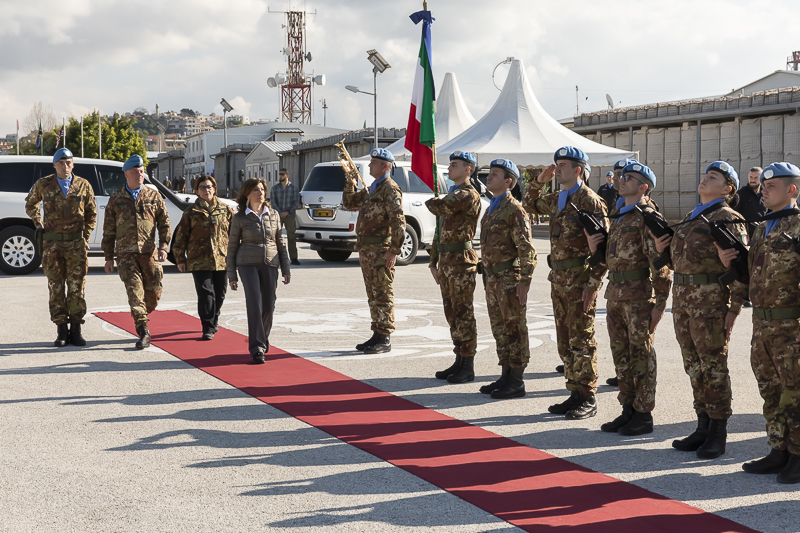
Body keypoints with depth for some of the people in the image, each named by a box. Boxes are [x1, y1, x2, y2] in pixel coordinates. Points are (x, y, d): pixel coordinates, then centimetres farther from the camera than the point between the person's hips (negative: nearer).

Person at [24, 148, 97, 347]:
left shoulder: (83, 185, 1)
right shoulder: (43, 185, 2)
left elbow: (91, 213, 11)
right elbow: (30, 204, 22)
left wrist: (85, 237, 4)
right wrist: (38, 224, 12)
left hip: (76, 242, 0)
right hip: (52, 242, 0)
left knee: (76, 287, 1)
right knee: (56, 287, 2)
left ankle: (76, 330, 10)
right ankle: (61, 331, 9)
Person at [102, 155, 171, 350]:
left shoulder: (153, 195, 10)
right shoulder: (115, 199, 9)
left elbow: (164, 223, 10)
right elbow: (108, 230, 12)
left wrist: (163, 247, -3)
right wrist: (108, 257, 8)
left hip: (149, 252, 1)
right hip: (126, 253, -1)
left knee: (154, 292, 3)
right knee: (134, 290, -12)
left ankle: (141, 317, 33)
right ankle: (143, 333, -14)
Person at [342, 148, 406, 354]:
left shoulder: (390, 189, -12)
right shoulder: (371, 189, 18)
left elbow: (398, 221, -19)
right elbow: (349, 203, 27)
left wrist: (394, 250, -22)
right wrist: (350, 182, 12)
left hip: (381, 249, -10)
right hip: (366, 248, 10)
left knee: (383, 295, -5)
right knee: (373, 295, 14)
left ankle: (385, 339, -1)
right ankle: (377, 335, 21)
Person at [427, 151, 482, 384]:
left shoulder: (469, 195, -12)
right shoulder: (451, 194, 19)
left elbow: (440, 207, -24)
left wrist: (430, 202, 1)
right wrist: (434, 262, 18)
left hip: (461, 261, -9)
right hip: (446, 260, 9)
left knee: (463, 314, -5)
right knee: (452, 313, 12)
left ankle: (468, 367, 1)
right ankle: (459, 361, 19)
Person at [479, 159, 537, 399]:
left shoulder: (514, 209, -12)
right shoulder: (492, 208, 16)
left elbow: (526, 249, -16)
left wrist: (525, 281, -21)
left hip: (509, 279, -9)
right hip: (493, 278, 9)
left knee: (514, 330, -3)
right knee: (499, 330, 13)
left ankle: (517, 382, 2)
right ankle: (506, 376, 22)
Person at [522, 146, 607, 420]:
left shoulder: (590, 200, -12)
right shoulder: (556, 199, 13)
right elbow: (529, 205, 32)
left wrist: (593, 284, -20)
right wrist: (539, 181, 14)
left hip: (580, 279, -8)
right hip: (558, 278, 8)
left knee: (581, 340, -3)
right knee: (564, 340, 12)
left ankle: (588, 399, 5)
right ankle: (575, 394, 20)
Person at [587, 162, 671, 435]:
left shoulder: (647, 216, -12)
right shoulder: (618, 215, 15)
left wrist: (660, 303, -19)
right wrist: (595, 247, 2)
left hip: (639, 296, -9)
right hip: (615, 293, 9)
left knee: (641, 354, 0)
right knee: (621, 354, 13)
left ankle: (644, 415, 8)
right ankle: (628, 410, 23)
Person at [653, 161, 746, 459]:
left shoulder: (728, 219, -7)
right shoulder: (691, 217, 18)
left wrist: (734, 308, -17)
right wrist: (663, 248, 5)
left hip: (711, 299, -8)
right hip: (682, 295, 8)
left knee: (713, 364, -2)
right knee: (693, 365, 12)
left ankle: (718, 434, 7)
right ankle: (703, 426, 23)